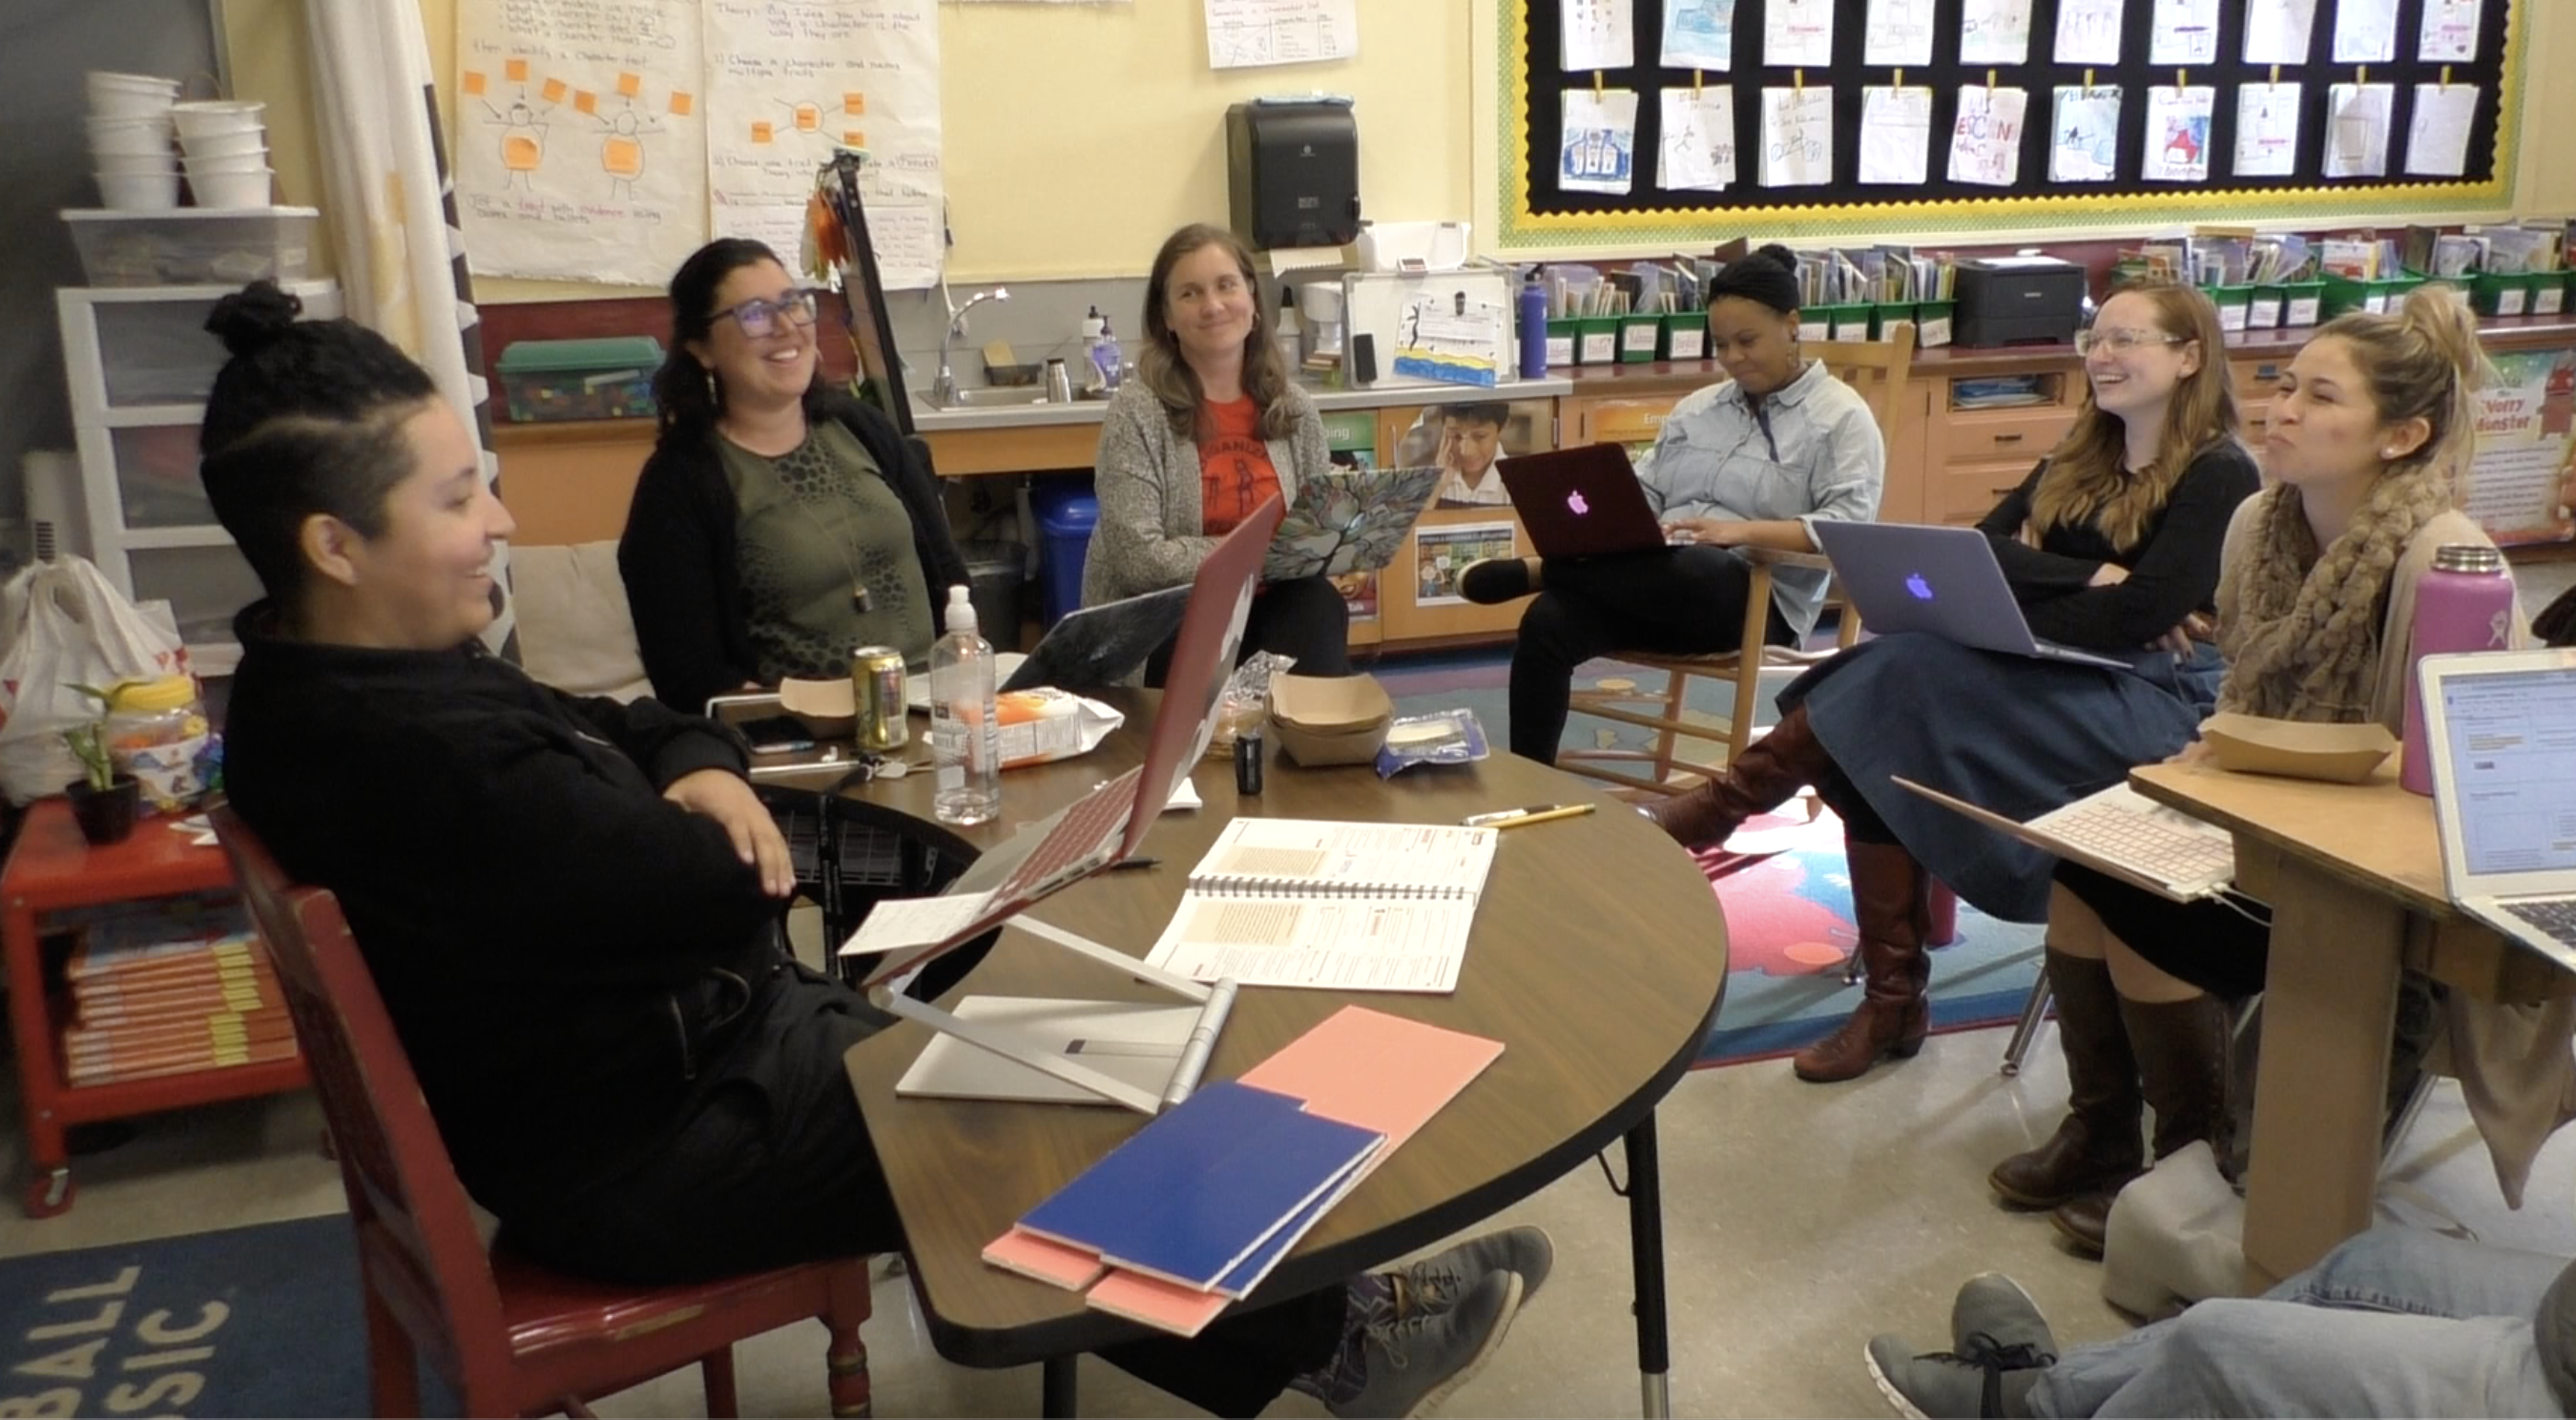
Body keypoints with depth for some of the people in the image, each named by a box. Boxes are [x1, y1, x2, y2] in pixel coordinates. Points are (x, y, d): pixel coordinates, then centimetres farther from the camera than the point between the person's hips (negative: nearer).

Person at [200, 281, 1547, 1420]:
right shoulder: (424, 754, -32)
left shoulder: (320, 685, 2)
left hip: (646, 1048, 10)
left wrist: (696, 766, -12)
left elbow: (604, 729, 10)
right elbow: (726, 891, -27)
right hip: (649, 1150, -10)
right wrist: (712, 822, -5)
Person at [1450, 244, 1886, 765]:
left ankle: (1534, 571, -20)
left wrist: (1743, 531, -24)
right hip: (1662, 585, 5)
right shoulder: (1695, 409, 21)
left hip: (1758, 597, -5)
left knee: (1679, 566, -41)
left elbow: (1850, 527, -11)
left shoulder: (1841, 416, 2)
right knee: (1547, 623, -24)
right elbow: (1643, 496, 16)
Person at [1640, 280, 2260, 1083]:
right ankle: (1891, 1001, -20)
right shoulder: (2077, 461, 17)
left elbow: (2144, 613, -18)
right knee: (1875, 747, -22)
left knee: (1911, 674, -29)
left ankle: (1726, 808, -16)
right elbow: (1977, 551, 3)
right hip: (2054, 678, 7)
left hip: (2152, 696, -6)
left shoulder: (2220, 477, -4)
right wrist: (2089, 575, -11)